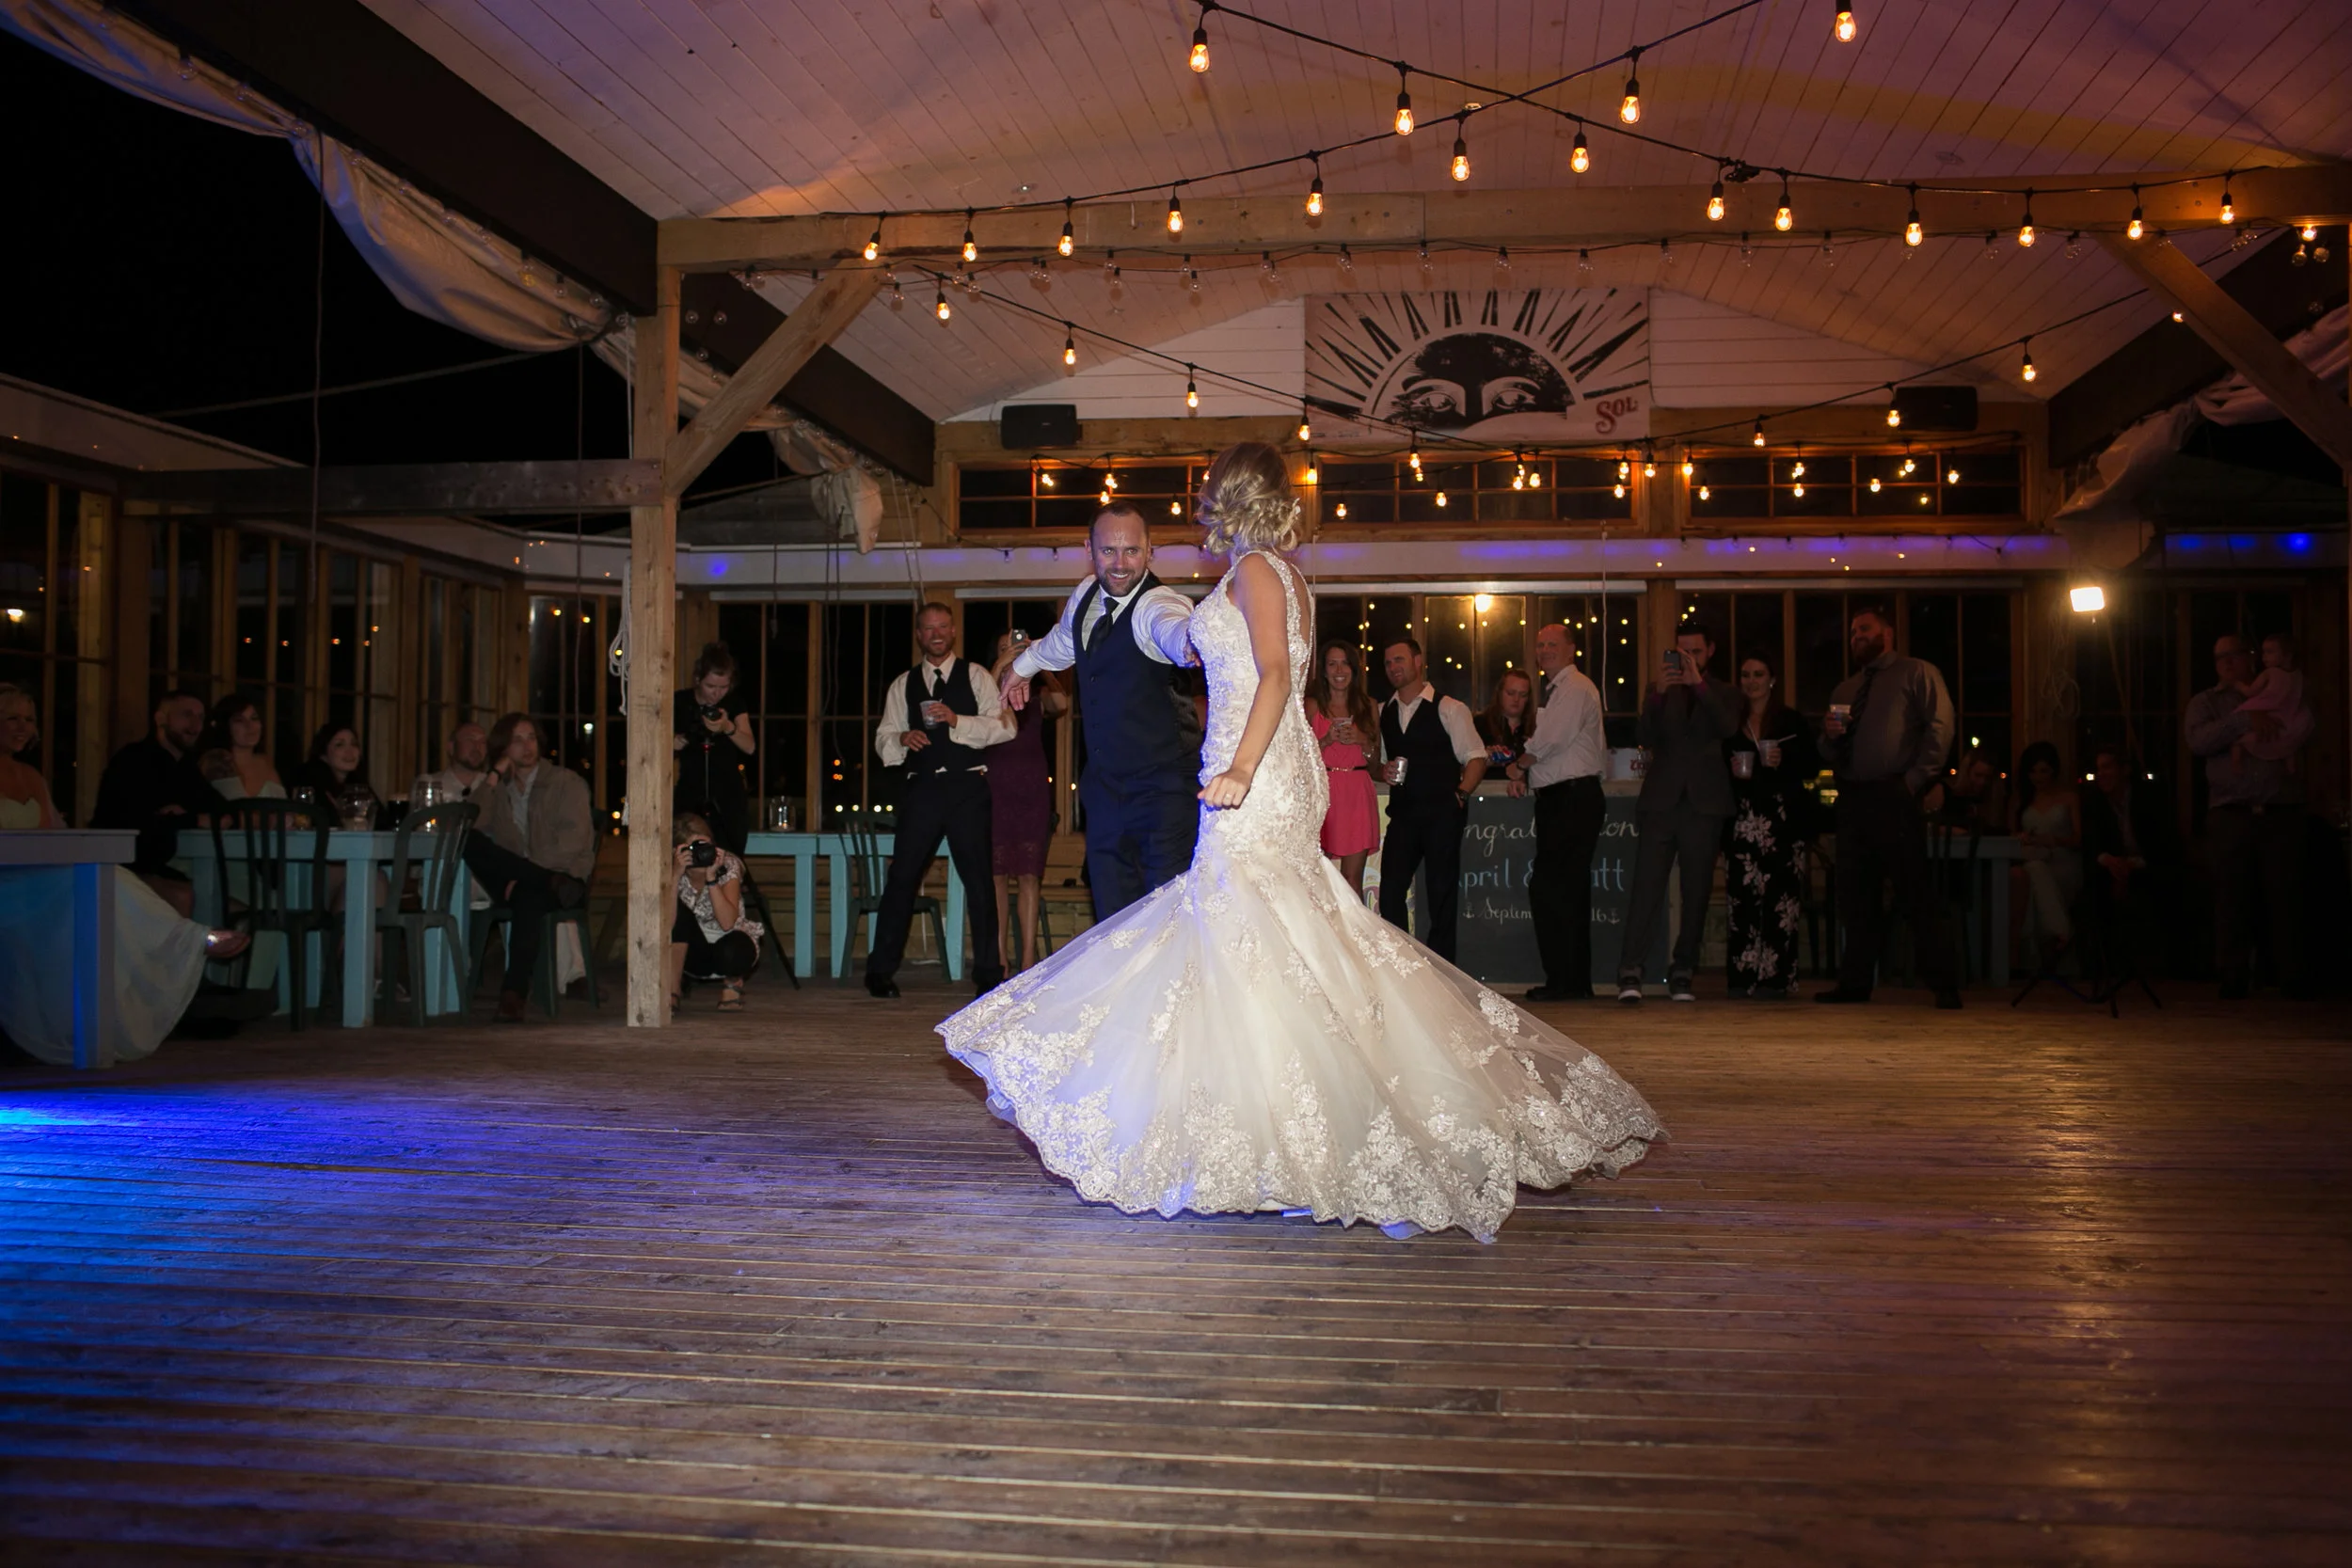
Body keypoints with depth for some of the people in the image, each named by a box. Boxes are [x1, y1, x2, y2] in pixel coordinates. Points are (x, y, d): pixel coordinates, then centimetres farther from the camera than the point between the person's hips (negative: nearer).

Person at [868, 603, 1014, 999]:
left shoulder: (976, 676, 8)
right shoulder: (903, 685, 16)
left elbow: (1005, 726, -4)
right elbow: (883, 739, 11)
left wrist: (958, 720, -16)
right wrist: (902, 738, -11)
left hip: (968, 788, -2)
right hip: (922, 788, 2)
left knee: (978, 878, 0)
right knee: (902, 877, 0)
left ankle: (988, 973, 8)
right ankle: (880, 969, 9)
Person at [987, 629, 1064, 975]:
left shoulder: (1038, 696, 12)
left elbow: (1061, 704, -10)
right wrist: (1000, 666, -16)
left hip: (1032, 791, 1)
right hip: (995, 791, -1)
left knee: (1029, 875, -3)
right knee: (997, 876, -3)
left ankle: (1027, 962, -4)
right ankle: (1000, 960, -1)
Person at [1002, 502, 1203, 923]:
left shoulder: (1156, 604, -17)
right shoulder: (1085, 596, 7)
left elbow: (1174, 627, -42)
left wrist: (1191, 643, -66)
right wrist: (1024, 665, 48)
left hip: (1164, 785, -7)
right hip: (1105, 785, 7)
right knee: (1113, 916, 8)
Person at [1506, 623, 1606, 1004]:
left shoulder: (1575, 687, -10)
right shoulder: (1554, 690, 22)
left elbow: (1552, 739, -19)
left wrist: (1519, 765, -4)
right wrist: (1525, 772, 6)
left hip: (1573, 799, -10)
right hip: (1559, 800, 10)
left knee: (1549, 891, -11)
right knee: (1568, 893, 11)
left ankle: (1564, 981, -7)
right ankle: (1576, 982, 16)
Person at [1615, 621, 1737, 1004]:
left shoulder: (1723, 693, 12)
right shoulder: (1660, 690, 12)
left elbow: (1727, 729, -9)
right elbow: (1646, 737, -2)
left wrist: (1699, 684, -18)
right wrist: (1659, 692, -17)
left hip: (1704, 804, 1)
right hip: (1661, 800, -1)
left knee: (1696, 893, 3)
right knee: (1646, 888, -8)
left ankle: (1682, 973, 9)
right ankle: (1630, 971, -11)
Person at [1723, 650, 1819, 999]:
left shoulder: (1790, 721, 6)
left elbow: (1812, 765, 4)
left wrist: (1784, 761, -13)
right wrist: (1730, 771, -4)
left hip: (1781, 819, -2)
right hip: (1743, 821, 2)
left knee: (1779, 896, -8)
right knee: (1741, 896, -3)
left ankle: (1776, 977, -6)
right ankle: (1743, 977, 1)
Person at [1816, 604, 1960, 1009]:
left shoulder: (1917, 674, 5)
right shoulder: (1844, 690, 23)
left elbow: (1940, 728, -6)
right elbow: (1829, 755, 22)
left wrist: (1915, 779, -13)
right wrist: (1829, 736, 0)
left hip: (1894, 797, -6)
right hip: (1852, 800, 6)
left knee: (1916, 892, -8)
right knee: (1855, 895, 7)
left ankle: (1944, 985, -4)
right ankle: (1855, 982, 13)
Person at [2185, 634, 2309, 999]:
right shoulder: (2207, 702, 15)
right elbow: (2198, 740, -3)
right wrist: (2244, 721, -13)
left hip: (2282, 814, 1)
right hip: (2231, 814, -1)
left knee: (2285, 896, -2)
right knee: (2231, 897, -3)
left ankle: (2291, 975, 4)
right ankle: (2234, 979, 1)